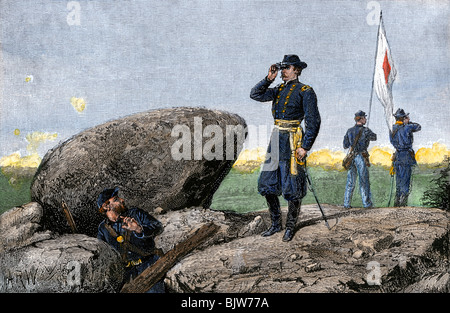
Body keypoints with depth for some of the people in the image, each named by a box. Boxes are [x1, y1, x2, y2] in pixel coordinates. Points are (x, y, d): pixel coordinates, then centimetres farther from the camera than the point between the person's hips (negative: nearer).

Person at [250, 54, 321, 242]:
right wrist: (269, 79, 3)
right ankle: (275, 224, 22)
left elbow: (313, 121, -10)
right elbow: (255, 94, 15)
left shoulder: (305, 91, -5)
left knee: (292, 187, 0)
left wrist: (305, 146, -17)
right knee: (267, 184, 9)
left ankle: (290, 227, 15)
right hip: (276, 139, 7)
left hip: (292, 141, -7)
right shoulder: (279, 90, 14)